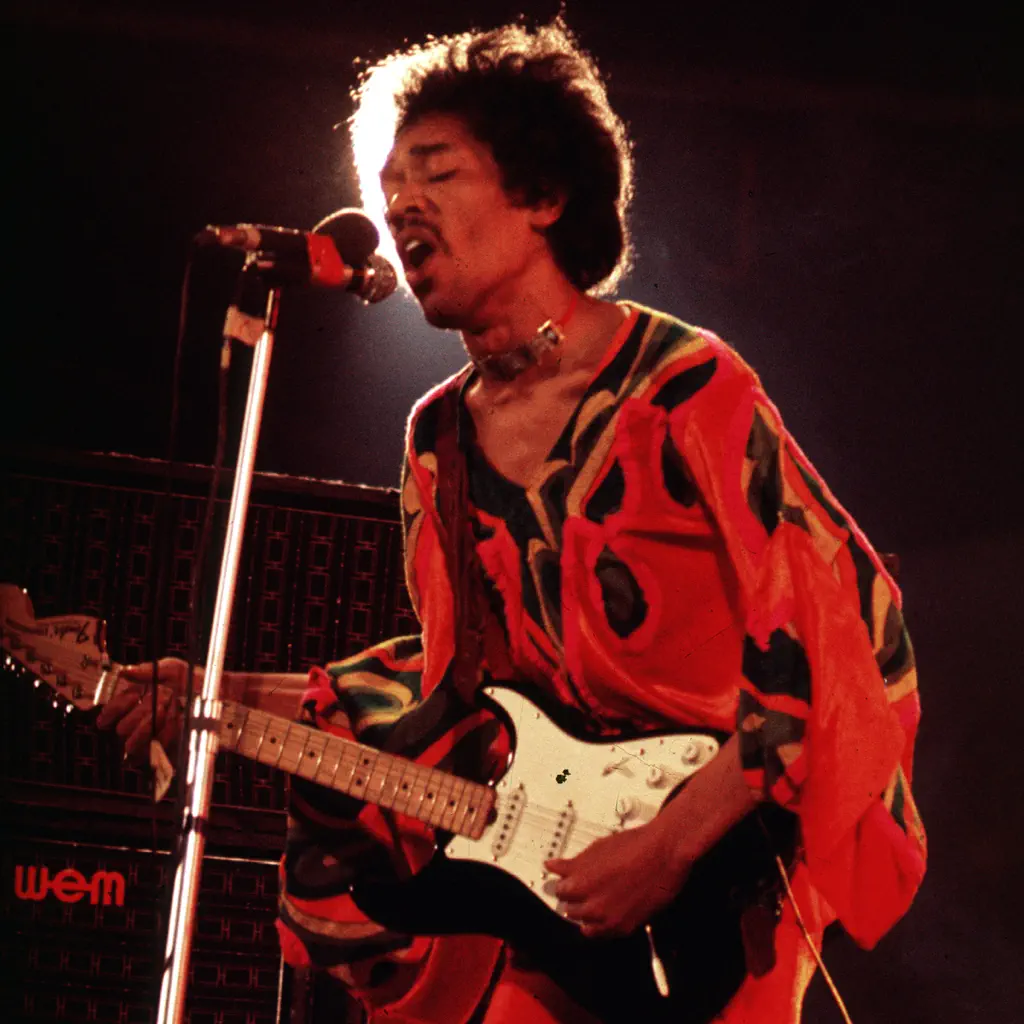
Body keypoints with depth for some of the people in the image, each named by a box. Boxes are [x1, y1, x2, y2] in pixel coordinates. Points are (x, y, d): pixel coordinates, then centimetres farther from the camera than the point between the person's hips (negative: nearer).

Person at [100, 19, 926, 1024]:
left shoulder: (686, 390, -12)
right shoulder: (439, 437, 9)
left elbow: (838, 628, -16)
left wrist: (672, 846, -21)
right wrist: (231, 698, 10)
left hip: (727, 857, -7)